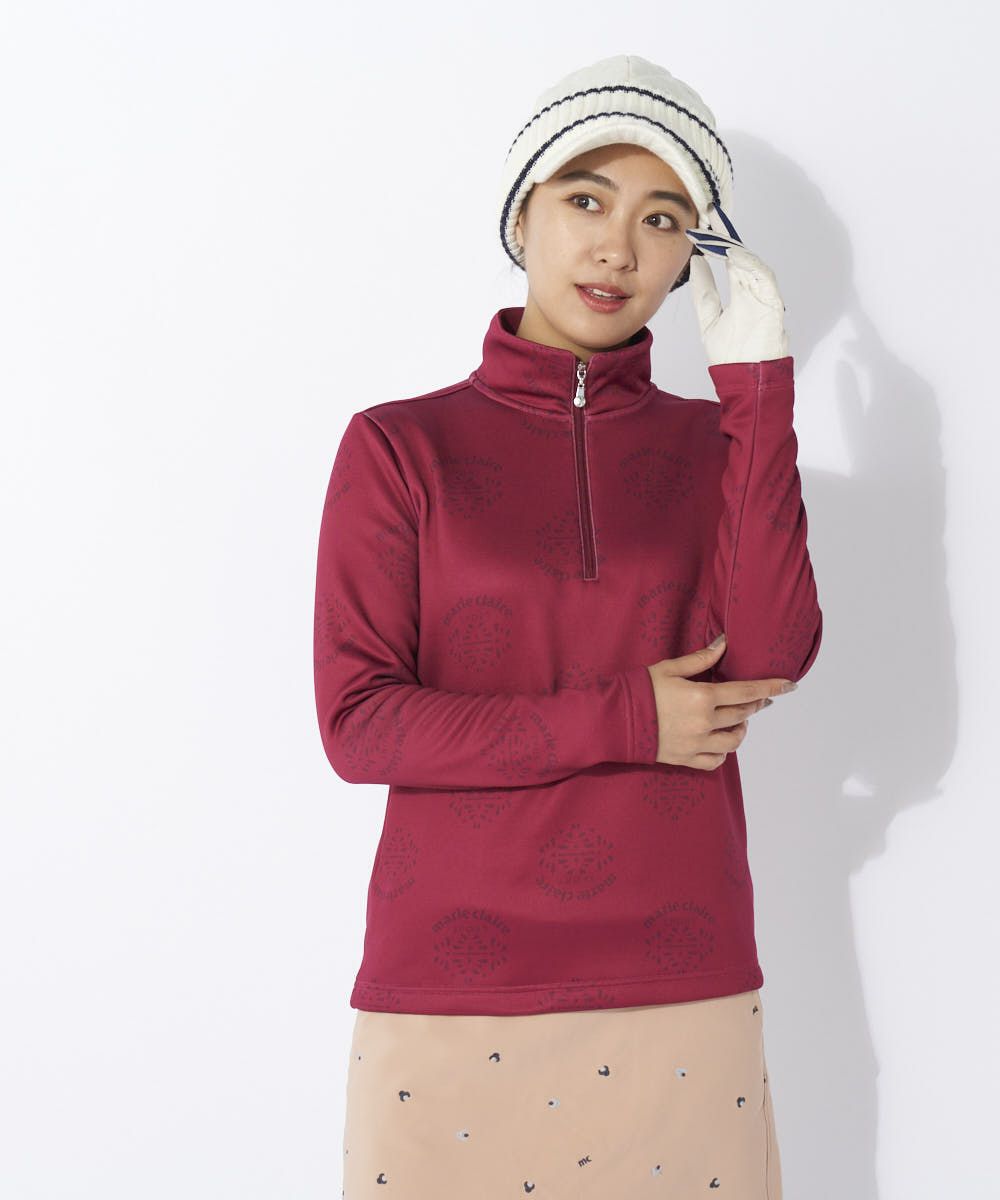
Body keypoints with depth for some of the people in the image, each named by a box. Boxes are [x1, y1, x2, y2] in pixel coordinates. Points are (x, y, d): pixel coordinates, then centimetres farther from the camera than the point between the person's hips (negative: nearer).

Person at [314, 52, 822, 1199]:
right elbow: (357, 721, -6)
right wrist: (620, 721, -11)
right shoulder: (400, 445, 2)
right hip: (450, 990, -1)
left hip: (679, 990, 2)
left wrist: (758, 383, -8)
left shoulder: (718, 444, 8)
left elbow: (773, 660, -9)